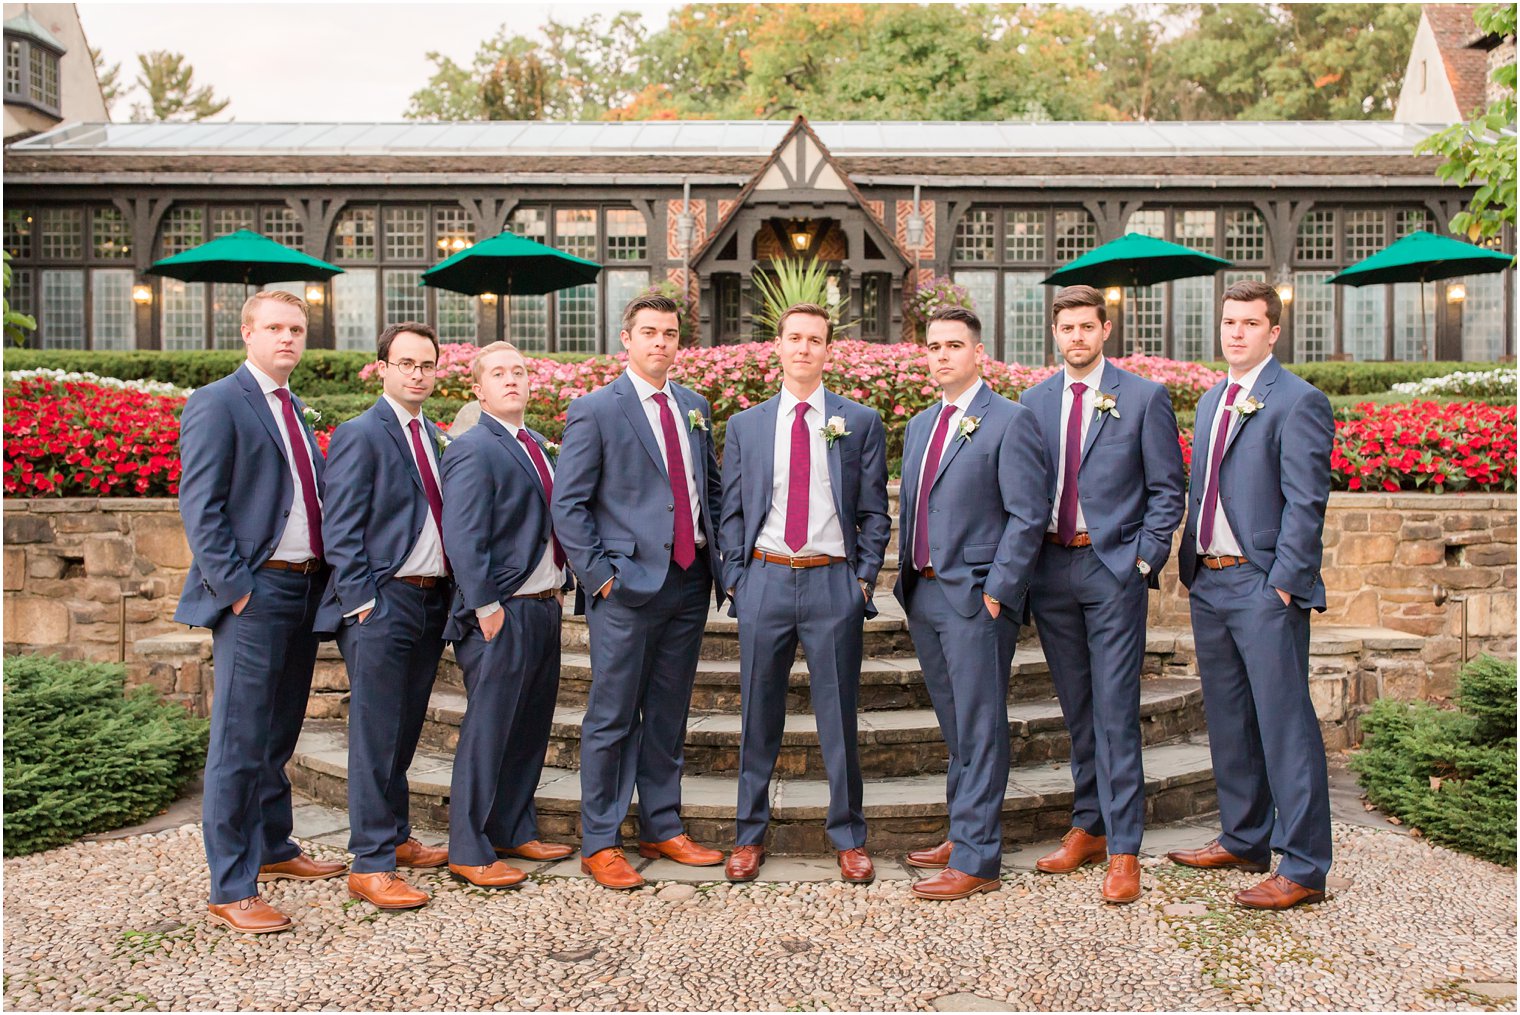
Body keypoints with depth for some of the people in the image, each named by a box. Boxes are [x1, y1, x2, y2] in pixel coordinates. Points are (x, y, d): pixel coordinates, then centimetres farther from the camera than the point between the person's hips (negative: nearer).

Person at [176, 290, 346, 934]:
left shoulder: (294, 409, 18)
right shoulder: (217, 404, -6)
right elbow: (199, 507, -12)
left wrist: (324, 577, 9)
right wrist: (236, 587, -16)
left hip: (304, 589, 8)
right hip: (255, 591, -8)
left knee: (278, 735, 18)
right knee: (240, 744, -3)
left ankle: (275, 850, 32)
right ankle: (231, 890, 6)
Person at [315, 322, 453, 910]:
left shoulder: (434, 436, 15)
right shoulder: (359, 435, -7)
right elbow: (340, 530, -11)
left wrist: (449, 590, 8)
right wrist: (363, 602, -15)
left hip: (432, 599, 7)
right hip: (382, 603, -7)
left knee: (405, 730, 16)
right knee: (375, 737, -1)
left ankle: (395, 838, 29)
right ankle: (370, 865, 8)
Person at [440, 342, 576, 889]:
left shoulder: (536, 445, 16)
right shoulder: (473, 449, -12)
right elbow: (462, 537, -18)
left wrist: (560, 585, 14)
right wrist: (486, 607, -19)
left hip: (543, 606, 9)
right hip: (502, 615, -9)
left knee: (531, 728, 16)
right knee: (488, 732, 0)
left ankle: (515, 832, 30)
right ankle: (469, 852, 13)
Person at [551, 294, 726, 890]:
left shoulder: (694, 407, 13)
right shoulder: (595, 410, -5)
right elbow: (567, 505, -6)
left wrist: (716, 557, 9)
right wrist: (598, 574, -11)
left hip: (689, 582, 6)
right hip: (628, 587, -5)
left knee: (669, 715, 14)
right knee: (612, 718, 2)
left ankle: (662, 829, 27)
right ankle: (599, 844, 16)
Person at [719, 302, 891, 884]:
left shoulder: (861, 423, 7)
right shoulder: (744, 426, 11)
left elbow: (875, 514, 7)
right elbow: (731, 512, 11)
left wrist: (864, 579, -2)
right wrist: (735, 579, 2)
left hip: (834, 581, -1)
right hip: (764, 580, 1)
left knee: (839, 716, 5)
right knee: (758, 716, 8)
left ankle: (849, 839, 21)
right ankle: (749, 836, 22)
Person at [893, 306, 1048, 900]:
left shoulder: (1010, 422, -8)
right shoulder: (919, 425, 16)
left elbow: (1028, 516, -13)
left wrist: (996, 591, -16)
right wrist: (909, 581, 13)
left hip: (976, 596, -7)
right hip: (924, 594, 8)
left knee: (979, 729, -1)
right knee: (955, 727, 17)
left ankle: (976, 861, 7)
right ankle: (962, 833, 30)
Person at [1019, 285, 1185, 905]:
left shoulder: (1144, 398, 1)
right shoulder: (1033, 401, 11)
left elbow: (1167, 489, 1)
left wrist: (1145, 559, -7)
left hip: (1114, 568, -4)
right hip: (1050, 568, 4)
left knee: (1116, 711, -4)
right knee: (1076, 709, 13)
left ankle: (1123, 850, 4)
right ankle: (1088, 828, 25)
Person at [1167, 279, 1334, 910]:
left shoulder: (1298, 402, -7)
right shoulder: (1211, 401, 17)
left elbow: (1306, 504, -13)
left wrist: (1283, 585, -17)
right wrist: (1189, 565, 14)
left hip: (1264, 586, -8)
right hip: (1207, 581, 8)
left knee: (1284, 724, -3)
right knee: (1228, 721, 16)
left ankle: (1303, 869, 7)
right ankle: (1243, 841, 30)